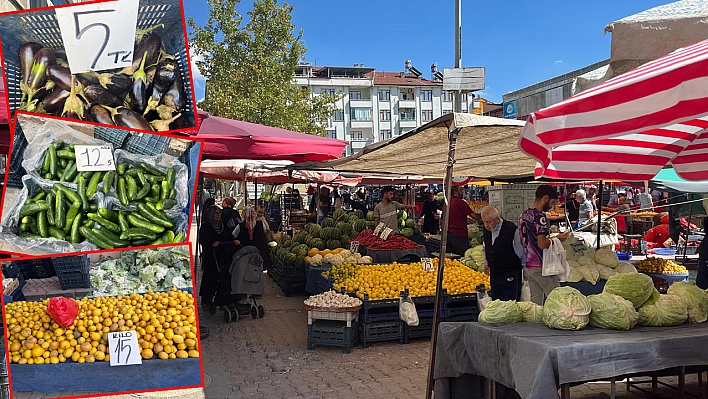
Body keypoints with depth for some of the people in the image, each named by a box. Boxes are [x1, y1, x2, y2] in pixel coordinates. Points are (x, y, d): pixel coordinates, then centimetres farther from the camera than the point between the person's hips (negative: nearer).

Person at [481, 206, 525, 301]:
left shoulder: (511, 229, -14)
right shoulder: (486, 230, 4)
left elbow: (520, 252, -4)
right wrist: (486, 263, 19)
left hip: (510, 275, -6)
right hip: (494, 274, 6)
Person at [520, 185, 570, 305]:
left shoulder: (524, 214, 11)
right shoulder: (540, 216, -17)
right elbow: (542, 244, -23)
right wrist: (557, 239, -6)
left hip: (529, 265, 9)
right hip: (542, 267, -9)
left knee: (535, 302, 12)